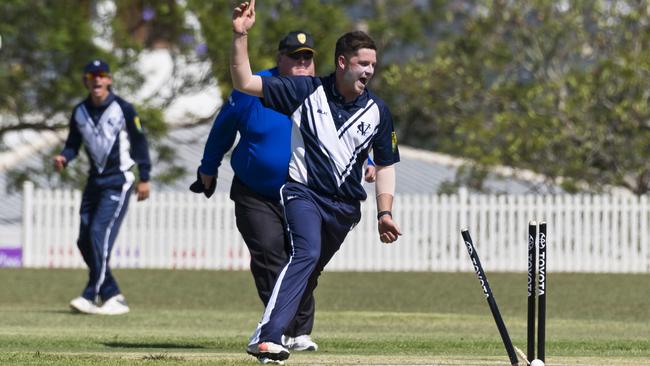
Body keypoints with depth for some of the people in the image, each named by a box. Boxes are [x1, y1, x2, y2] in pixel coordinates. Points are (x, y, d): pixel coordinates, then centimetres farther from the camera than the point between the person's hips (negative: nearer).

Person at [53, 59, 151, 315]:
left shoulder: (123, 109, -9)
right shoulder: (79, 112, 6)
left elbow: (139, 142, -4)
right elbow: (73, 143, 10)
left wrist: (144, 178, -5)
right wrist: (64, 158, -12)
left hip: (118, 181, -7)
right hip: (94, 180, 7)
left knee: (100, 232, -18)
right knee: (85, 240, 4)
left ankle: (91, 296, -19)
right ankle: (113, 297, 13)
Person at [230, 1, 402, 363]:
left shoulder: (378, 111, 4)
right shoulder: (306, 90, -6)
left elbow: (386, 164, 14)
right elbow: (245, 83, -9)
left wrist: (384, 212, 5)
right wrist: (241, 35, -21)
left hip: (345, 206, 5)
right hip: (304, 193, -5)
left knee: (309, 274, 12)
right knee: (306, 254, -28)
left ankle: (270, 335, 30)